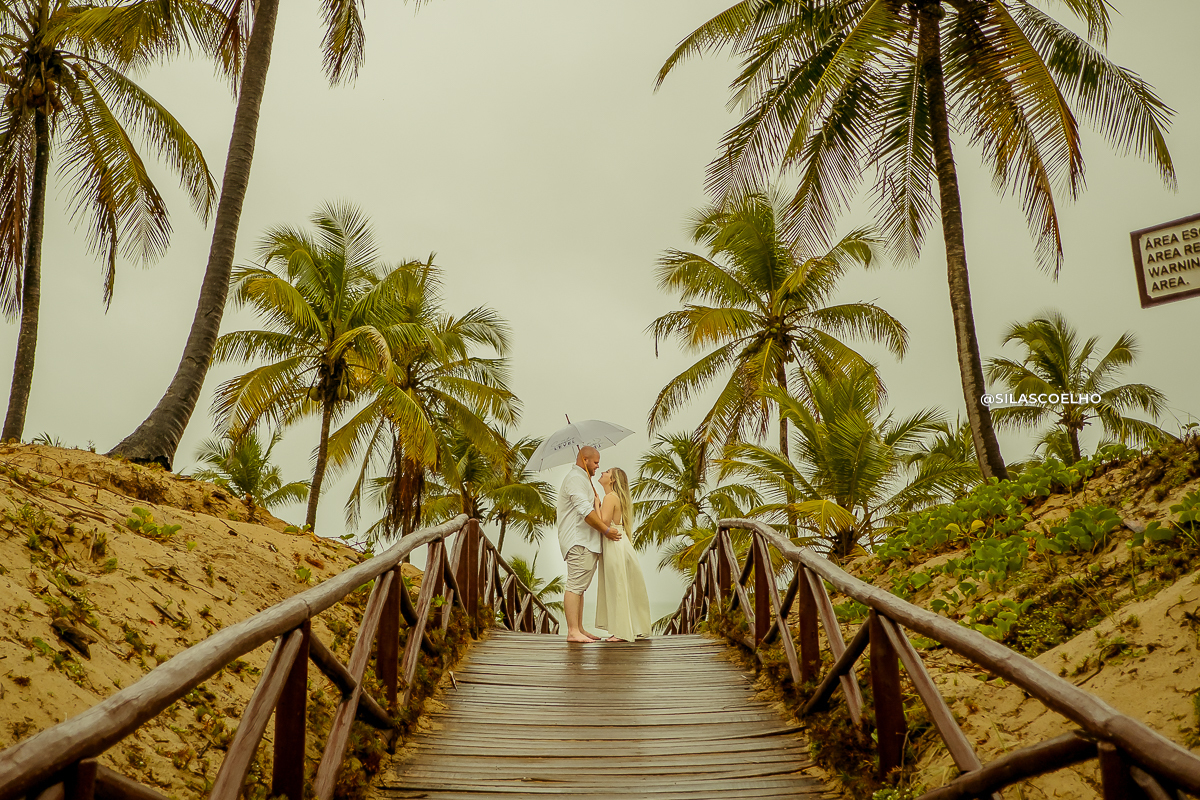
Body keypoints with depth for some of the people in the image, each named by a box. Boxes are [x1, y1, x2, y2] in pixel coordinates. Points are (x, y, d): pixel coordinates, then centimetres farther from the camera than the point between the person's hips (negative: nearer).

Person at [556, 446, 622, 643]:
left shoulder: (582, 479, 26)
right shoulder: (575, 478, -10)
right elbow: (585, 511, -20)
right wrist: (606, 530, -19)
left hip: (586, 542, 11)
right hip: (578, 542, -11)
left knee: (580, 587, 10)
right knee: (575, 586, -13)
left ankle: (579, 629, 12)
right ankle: (573, 631, -16)